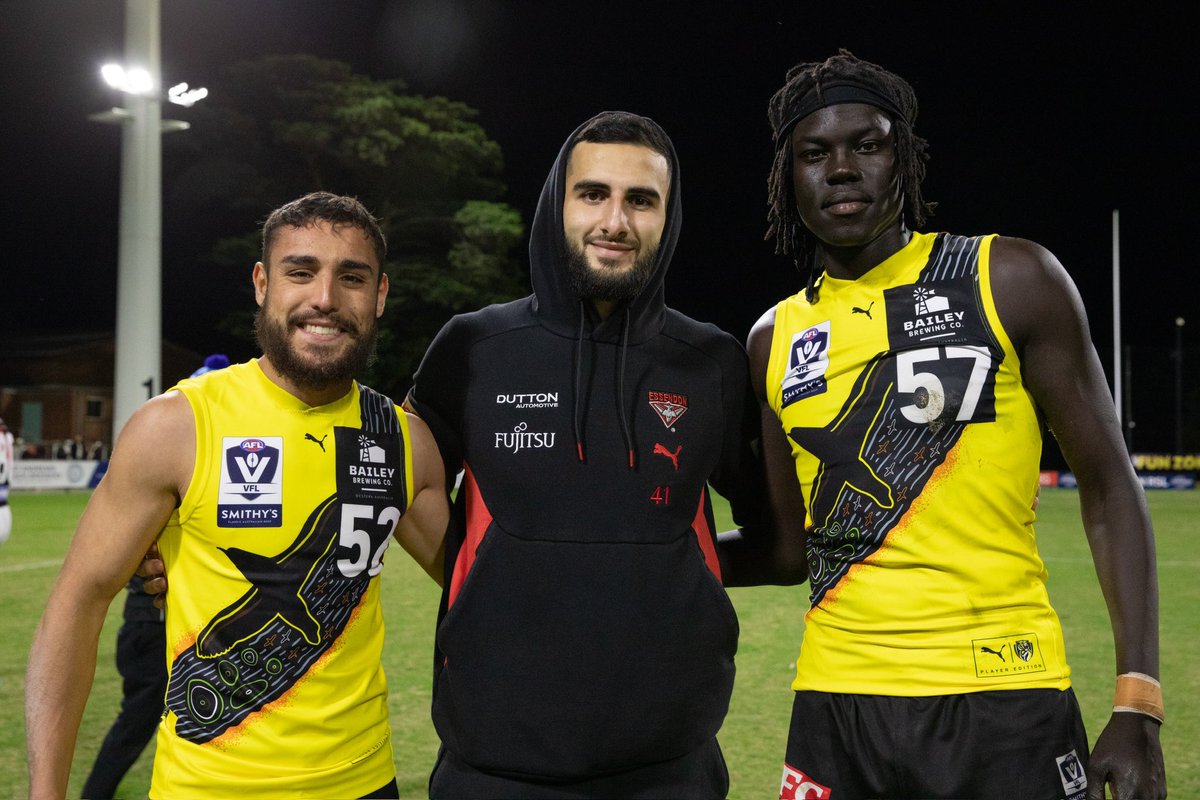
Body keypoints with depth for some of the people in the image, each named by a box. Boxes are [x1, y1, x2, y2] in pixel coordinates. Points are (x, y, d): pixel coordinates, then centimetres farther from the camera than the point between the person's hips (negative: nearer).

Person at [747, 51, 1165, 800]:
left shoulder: (1011, 279, -3)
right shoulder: (775, 340, 8)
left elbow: (1108, 483, -2)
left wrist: (1138, 705, -7)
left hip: (1002, 695, -3)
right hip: (837, 701, 3)